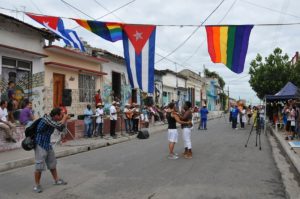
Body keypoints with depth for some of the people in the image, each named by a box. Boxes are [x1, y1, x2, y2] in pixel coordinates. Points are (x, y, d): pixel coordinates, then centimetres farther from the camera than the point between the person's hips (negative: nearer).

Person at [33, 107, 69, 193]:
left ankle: (56, 180, 29)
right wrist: (65, 117, -15)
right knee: (39, 166, -5)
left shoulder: (53, 120, 3)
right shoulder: (46, 118, -22)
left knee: (52, 164, 16)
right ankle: (37, 185, 12)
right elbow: (59, 125, -31)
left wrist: (65, 119, -1)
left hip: (48, 144, 9)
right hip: (40, 145, -8)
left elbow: (61, 129, 12)